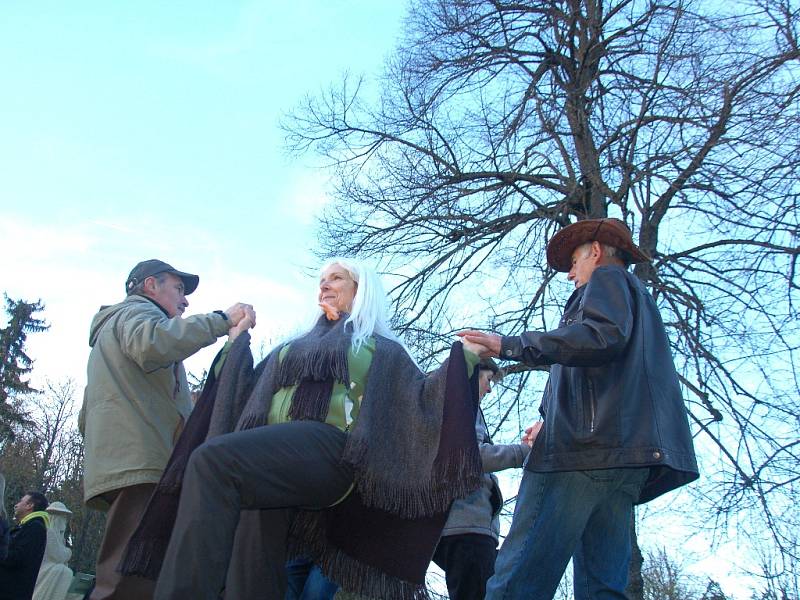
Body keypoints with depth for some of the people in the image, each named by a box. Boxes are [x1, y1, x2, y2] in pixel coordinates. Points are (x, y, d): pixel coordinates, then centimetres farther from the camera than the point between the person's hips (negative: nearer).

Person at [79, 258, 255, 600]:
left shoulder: (109, 326, 36)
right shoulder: (137, 310, 6)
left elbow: (87, 416, 36)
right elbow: (151, 344, -20)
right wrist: (222, 320, -16)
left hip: (115, 465, 10)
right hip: (143, 463, -10)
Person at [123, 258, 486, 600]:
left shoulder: (383, 350, 21)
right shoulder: (296, 346, 34)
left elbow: (419, 398, 9)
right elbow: (249, 391, 34)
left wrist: (465, 357, 0)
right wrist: (238, 340, 37)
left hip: (331, 449, -6)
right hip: (270, 455, 6)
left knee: (213, 460, -30)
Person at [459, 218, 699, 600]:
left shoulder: (608, 277, 11)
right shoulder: (640, 301, 37)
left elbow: (603, 336, -13)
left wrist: (510, 345, -12)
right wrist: (553, 421, 38)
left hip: (587, 445, -9)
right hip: (625, 457, 10)